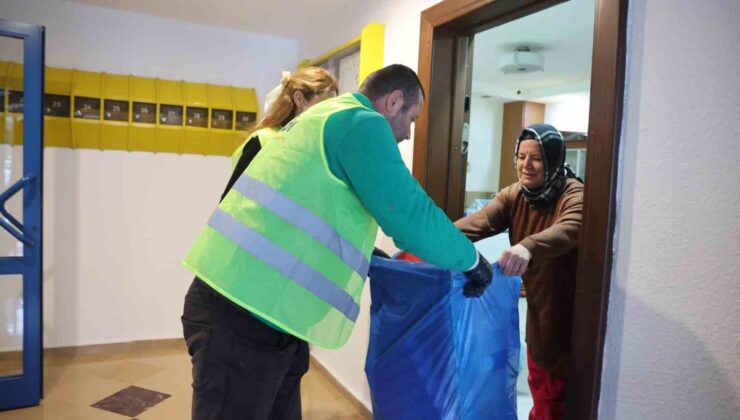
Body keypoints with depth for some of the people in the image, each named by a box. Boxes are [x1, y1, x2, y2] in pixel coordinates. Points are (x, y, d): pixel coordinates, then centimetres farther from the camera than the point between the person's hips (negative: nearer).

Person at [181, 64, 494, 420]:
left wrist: (368, 255, 38)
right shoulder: (362, 123, -9)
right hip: (249, 314, -10)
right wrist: (471, 260, 3)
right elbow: (413, 219, -15)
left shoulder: (328, 116, 23)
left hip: (237, 301, 10)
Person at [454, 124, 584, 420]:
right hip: (537, 312, 5)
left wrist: (528, 247, -62)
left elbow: (569, 229, -42)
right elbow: (478, 222, -20)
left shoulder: (573, 194, -19)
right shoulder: (513, 196, -3)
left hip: (568, 315, -5)